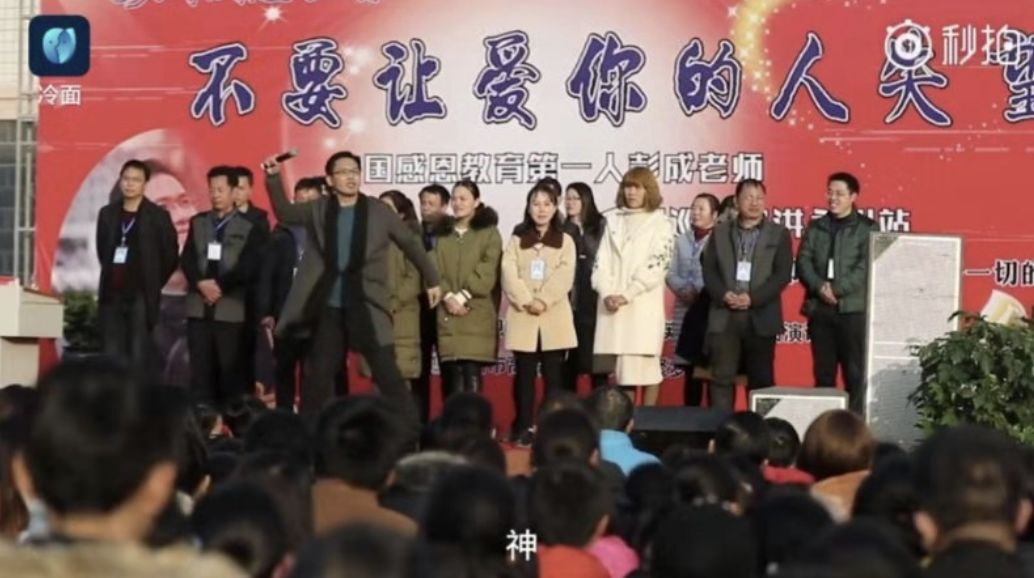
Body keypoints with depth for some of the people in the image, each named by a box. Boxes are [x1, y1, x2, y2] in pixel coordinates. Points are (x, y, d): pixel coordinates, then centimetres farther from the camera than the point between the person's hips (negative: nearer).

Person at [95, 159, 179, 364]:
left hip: (141, 297, -4)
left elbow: (170, 255, 2)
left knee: (139, 357, -5)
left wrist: (152, 284, 5)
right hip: (111, 295, 4)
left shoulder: (158, 216, -3)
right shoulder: (107, 213, 9)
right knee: (111, 356, 4)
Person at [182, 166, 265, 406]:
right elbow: (186, 260, 5)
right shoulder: (197, 222, 13)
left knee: (230, 368, -2)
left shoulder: (248, 227, 2)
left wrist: (220, 285, -14)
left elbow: (248, 267, -7)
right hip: (198, 306, 3)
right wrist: (202, 283, -12)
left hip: (231, 308, -3)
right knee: (200, 368, 3)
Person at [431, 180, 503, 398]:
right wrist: (447, 296, -9)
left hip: (477, 314, -3)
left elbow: (487, 272, -5)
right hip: (447, 315, 3)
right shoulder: (442, 233, 17)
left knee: (471, 371, -10)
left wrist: (463, 296, -13)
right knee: (451, 373, -2)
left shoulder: (489, 233, 5)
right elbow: (434, 269, 7)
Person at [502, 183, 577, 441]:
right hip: (523, 318, 0)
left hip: (554, 318, 0)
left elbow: (565, 276, -3)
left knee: (553, 375, -1)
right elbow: (509, 273, -1)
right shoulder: (517, 239, 12)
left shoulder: (565, 241, 11)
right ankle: (523, 427, 4)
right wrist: (527, 301, -14)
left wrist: (543, 300, -16)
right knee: (525, 374, 0)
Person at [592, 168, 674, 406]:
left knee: (645, 364, -2)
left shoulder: (660, 223, 0)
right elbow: (602, 260, 7)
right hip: (613, 305, 4)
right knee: (621, 366, 4)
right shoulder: (614, 221, 13)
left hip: (644, 305, -4)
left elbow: (658, 264, -9)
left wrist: (627, 295, -15)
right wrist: (606, 293, -9)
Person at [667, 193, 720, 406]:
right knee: (690, 369, 8)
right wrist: (684, 289, -8)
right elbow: (671, 273, 10)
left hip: (711, 310, -5)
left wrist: (699, 291, -17)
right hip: (687, 311, 5)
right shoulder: (681, 240, 14)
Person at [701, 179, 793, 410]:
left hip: (761, 317, -1)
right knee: (721, 377, -2)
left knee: (761, 379, 2)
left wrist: (753, 298, -12)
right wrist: (724, 295, -11)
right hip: (724, 316, 1)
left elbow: (783, 274, -3)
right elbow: (709, 270, 7)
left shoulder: (779, 234, 6)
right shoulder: (720, 232, 13)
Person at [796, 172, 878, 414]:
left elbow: (866, 267, -8)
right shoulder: (815, 227, 14)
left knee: (855, 373, -4)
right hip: (819, 308, 4)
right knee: (823, 372, 6)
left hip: (853, 308, -3)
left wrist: (837, 289, -16)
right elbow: (803, 261, 5)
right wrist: (819, 287, -13)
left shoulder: (867, 228, 3)